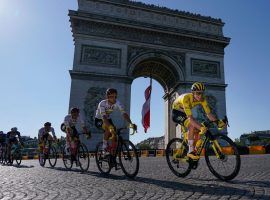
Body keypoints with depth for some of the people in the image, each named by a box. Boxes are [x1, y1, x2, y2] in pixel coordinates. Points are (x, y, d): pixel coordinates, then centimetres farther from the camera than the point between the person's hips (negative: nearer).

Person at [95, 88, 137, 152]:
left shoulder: (117, 103, -20)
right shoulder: (102, 103, -31)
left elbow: (124, 113, -29)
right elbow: (104, 117, -42)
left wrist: (131, 124, -45)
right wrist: (110, 126, -59)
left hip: (108, 119, 4)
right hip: (99, 120, -4)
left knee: (114, 134, -15)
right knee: (109, 129, -33)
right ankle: (104, 145, -12)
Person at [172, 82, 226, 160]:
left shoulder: (202, 99, -17)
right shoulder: (186, 98, -36)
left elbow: (209, 113, -16)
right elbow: (190, 117, -42)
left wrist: (217, 121, -32)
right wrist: (201, 127, -53)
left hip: (184, 113, 7)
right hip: (177, 113, -6)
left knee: (197, 130, -10)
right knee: (192, 126, -30)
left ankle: (194, 150, 8)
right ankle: (190, 151, -21)